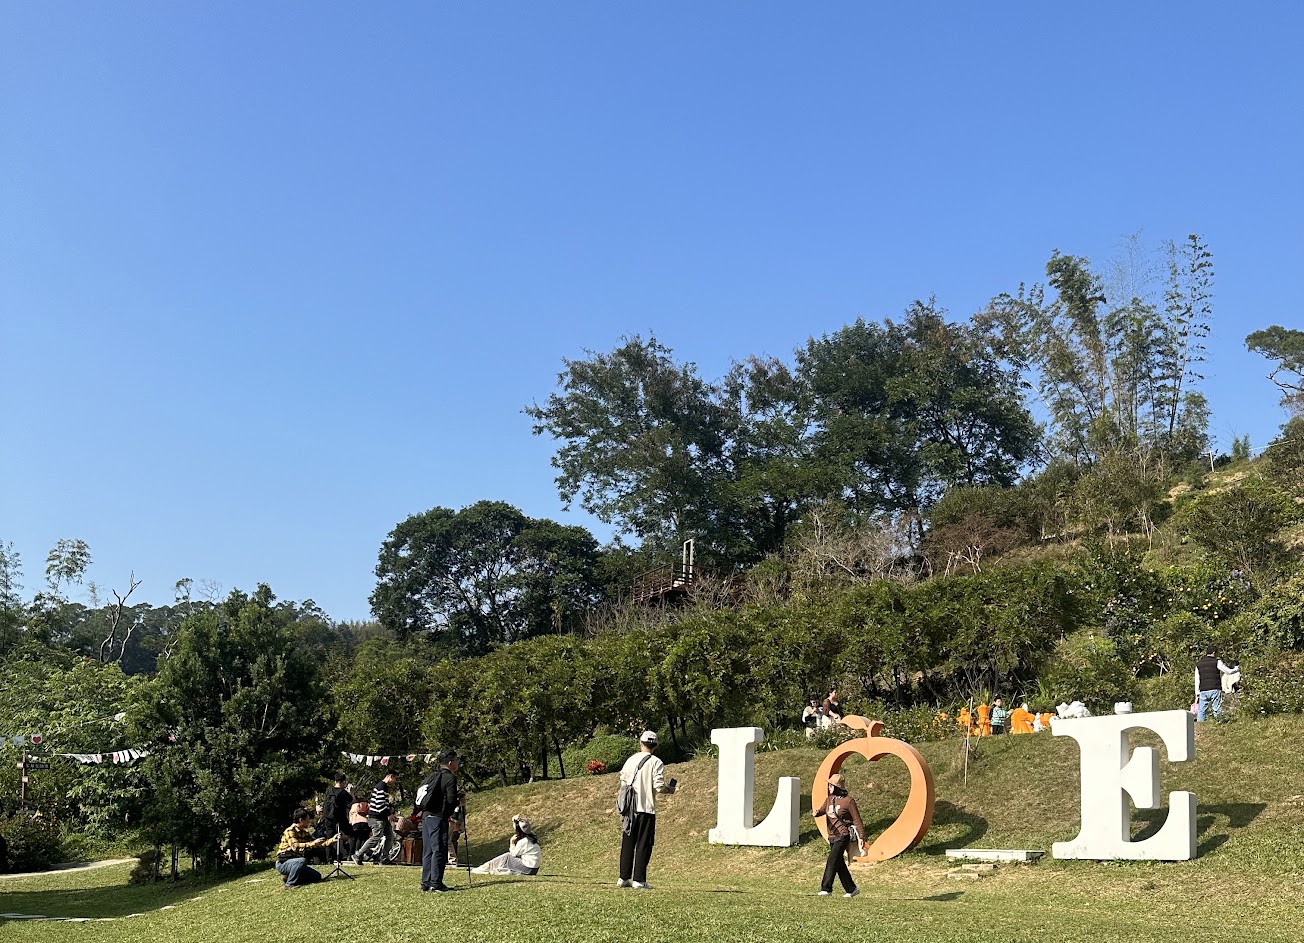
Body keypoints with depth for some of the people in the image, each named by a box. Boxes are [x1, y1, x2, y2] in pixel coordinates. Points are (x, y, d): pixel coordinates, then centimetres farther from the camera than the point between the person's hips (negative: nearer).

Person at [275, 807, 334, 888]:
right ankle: (290, 883, -18)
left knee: (317, 876, 1)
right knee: (302, 860, -36)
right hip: (283, 863, -8)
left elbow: (318, 844, 12)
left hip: (296, 862, 8)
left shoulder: (305, 833, 7)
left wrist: (332, 839, 0)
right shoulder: (290, 831, -18)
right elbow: (295, 846, -33)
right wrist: (313, 843, -40)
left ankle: (289, 876, 9)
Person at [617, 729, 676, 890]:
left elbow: (623, 782, 8)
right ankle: (639, 880, 0)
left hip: (629, 808, 4)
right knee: (643, 845, 1)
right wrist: (669, 789, 5)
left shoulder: (630, 760, 6)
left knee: (628, 843, 12)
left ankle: (624, 878, 15)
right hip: (647, 809, -4)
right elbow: (659, 787, -14)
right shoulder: (656, 762, -8)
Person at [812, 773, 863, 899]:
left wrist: (861, 836, -10)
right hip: (832, 836, 8)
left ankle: (826, 888, -16)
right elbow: (821, 810, 11)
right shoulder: (829, 799, 11)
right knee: (840, 864, 10)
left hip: (843, 836, -8)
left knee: (832, 860, -15)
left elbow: (857, 820, -7)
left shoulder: (848, 801, -9)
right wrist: (817, 812, -14)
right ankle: (851, 889, 21)